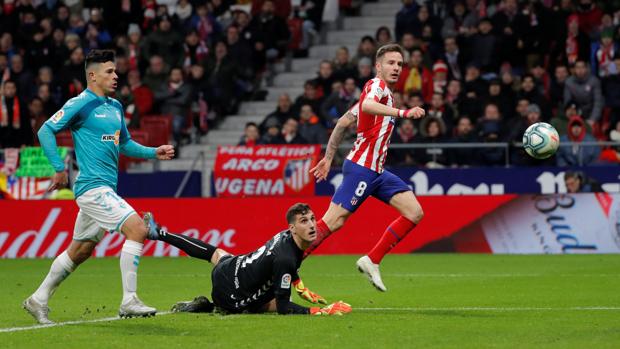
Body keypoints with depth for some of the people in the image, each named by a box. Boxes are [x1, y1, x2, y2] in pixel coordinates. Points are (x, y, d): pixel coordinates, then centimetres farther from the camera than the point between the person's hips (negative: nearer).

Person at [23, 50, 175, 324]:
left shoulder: (115, 106, 16)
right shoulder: (81, 104, -9)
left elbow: (125, 144, 27)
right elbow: (46, 131, -10)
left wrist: (154, 153, 13)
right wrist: (60, 168, -15)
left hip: (105, 188, 9)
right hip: (92, 186, -9)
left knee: (80, 250, 15)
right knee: (137, 228, -19)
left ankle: (38, 300, 26)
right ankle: (129, 301, -17)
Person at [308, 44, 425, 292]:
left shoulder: (383, 92, 20)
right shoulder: (376, 85, -8)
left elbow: (343, 122, 23)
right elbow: (367, 106, -34)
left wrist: (328, 157, 24)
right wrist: (402, 112, -46)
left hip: (375, 171, 10)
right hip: (361, 167, -10)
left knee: (414, 213, 0)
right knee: (333, 222, -12)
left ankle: (371, 261, 2)